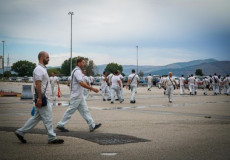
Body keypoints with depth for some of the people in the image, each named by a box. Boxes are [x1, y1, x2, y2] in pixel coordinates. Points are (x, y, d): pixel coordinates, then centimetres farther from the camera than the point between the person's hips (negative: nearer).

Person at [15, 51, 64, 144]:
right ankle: (52, 138, 4)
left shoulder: (42, 69, 18)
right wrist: (39, 98, -25)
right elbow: (37, 84, -21)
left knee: (37, 117, 13)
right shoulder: (39, 69, -14)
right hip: (41, 98, -10)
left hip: (43, 98, 10)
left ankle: (20, 132, 18)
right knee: (47, 118, -4)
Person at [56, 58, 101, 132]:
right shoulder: (77, 71, -17)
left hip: (79, 96, 10)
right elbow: (81, 83, -28)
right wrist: (92, 88, -28)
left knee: (85, 110, 7)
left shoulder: (77, 71, 15)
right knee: (70, 111, -2)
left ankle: (92, 126, 8)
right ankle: (60, 125, 7)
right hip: (76, 96, -10)